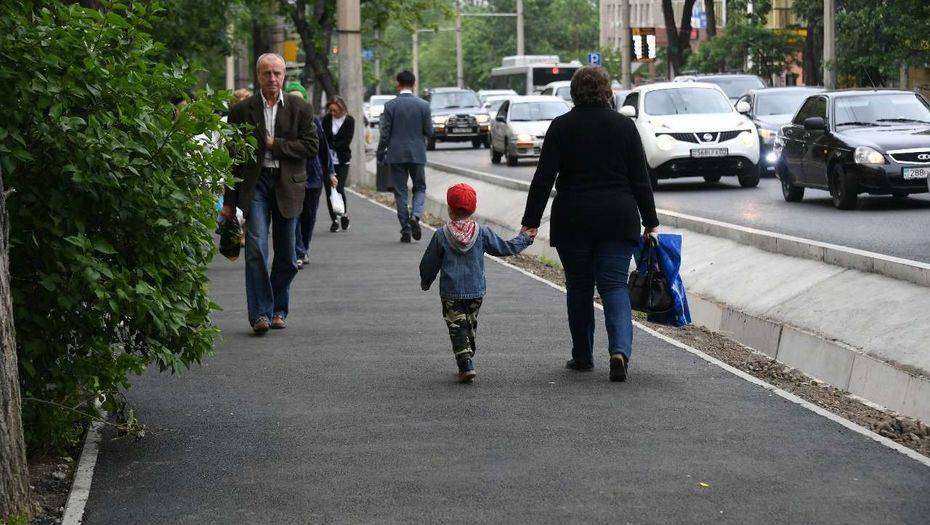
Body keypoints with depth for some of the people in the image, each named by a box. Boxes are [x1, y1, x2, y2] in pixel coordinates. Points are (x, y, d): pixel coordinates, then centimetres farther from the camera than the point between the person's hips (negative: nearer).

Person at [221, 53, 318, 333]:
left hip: (287, 184, 1)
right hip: (255, 182, -1)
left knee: (286, 255, 6)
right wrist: (230, 201, 5)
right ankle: (260, 313, -12)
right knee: (256, 248, -13)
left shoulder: (300, 108, 5)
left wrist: (276, 145, -9)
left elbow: (310, 147, 0)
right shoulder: (242, 110, 4)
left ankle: (278, 309, 22)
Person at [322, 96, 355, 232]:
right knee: (329, 189, 1)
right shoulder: (327, 119, 6)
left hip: (342, 161, -3)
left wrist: (331, 145, -16)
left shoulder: (349, 121, -2)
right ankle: (334, 220, 12)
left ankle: (344, 215, 14)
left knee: (339, 189, -11)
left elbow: (346, 141, -8)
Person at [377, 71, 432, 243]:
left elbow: (385, 134, -6)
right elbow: (429, 132, -2)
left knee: (400, 192, 7)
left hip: (396, 154, -1)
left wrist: (380, 154, 6)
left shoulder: (390, 106, -7)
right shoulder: (423, 105, -4)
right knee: (419, 187, 15)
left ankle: (405, 229, 5)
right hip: (417, 154, 1)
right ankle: (415, 216, -12)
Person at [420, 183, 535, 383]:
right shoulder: (482, 233, -4)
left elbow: (429, 263, 0)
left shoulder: (441, 235, -8)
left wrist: (425, 281, 19)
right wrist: (524, 238, 23)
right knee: (470, 327, 18)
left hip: (451, 293, -3)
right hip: (476, 291, 3)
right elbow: (505, 248, 7)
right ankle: (467, 361, 25)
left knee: (457, 329, 0)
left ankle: (466, 365, -14)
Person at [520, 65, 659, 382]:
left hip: (573, 221, -1)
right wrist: (650, 222, 7)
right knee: (614, 285, 2)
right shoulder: (624, 125, 1)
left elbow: (543, 178, -6)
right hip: (618, 220, 1)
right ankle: (620, 350, -19)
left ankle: (582, 356, 19)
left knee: (579, 286, 12)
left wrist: (531, 222, -2)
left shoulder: (561, 127, -3)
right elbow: (640, 180, 1)